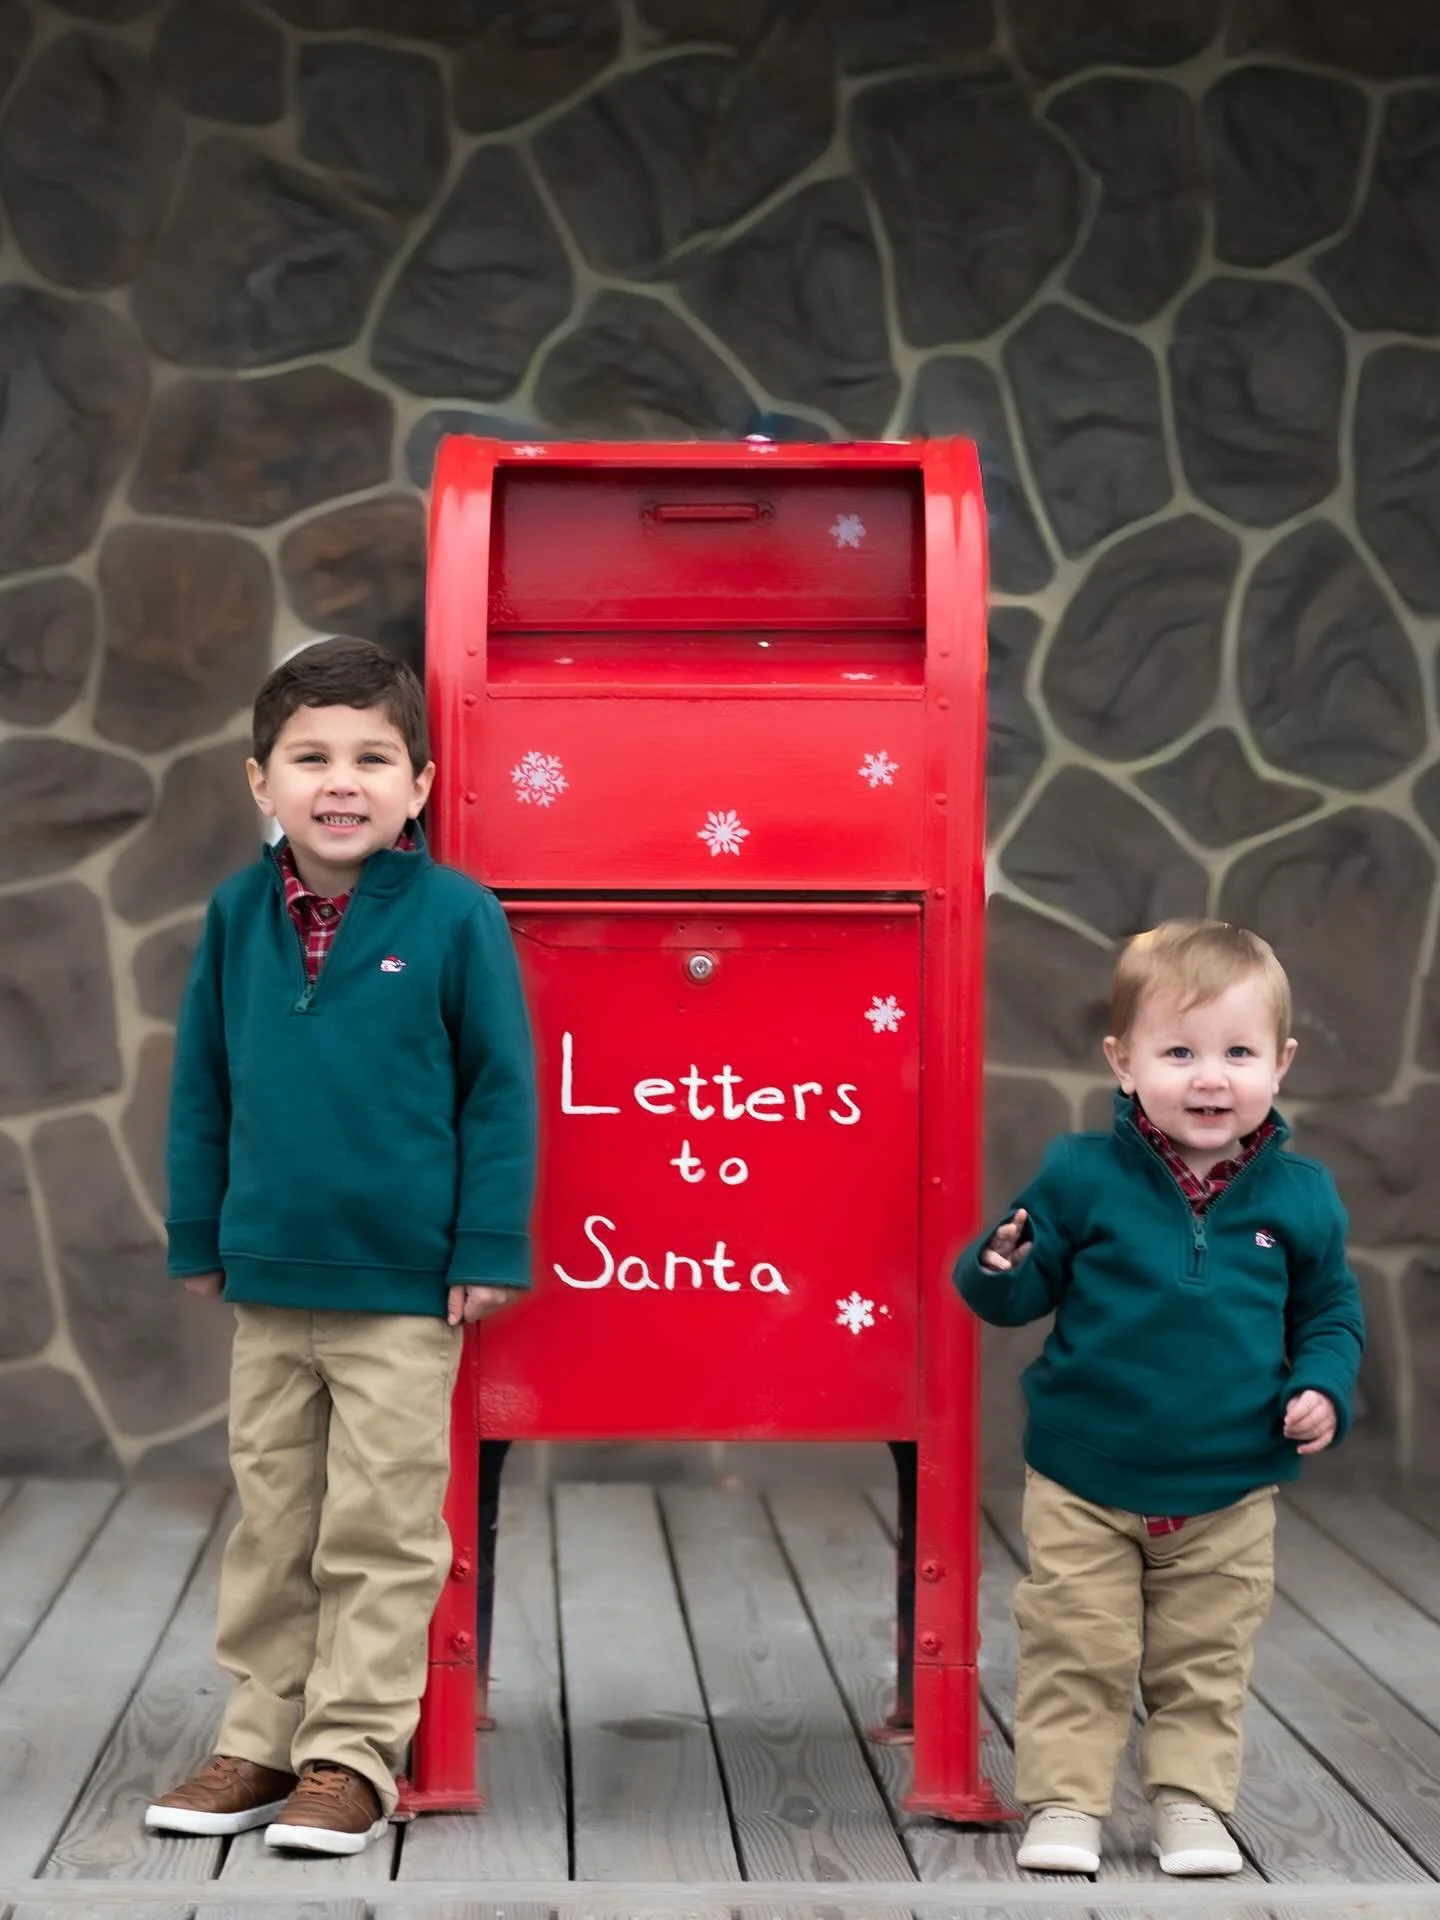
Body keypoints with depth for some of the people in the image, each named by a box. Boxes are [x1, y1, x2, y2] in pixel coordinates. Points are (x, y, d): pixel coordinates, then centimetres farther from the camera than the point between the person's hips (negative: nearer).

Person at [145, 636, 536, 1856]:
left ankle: (353, 1754, 16)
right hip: (267, 1282, 4)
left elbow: (500, 1091, -7)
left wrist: (491, 1249, -9)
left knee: (379, 1533, 5)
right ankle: (266, 1740, 27)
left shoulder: (453, 915, -10)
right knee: (273, 1525, 15)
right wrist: (199, 1236, 9)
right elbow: (203, 1087, 8)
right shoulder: (240, 915, 0)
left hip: (406, 1293, -4)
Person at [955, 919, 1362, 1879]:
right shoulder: (1081, 1176, -11)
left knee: (1205, 1664, 14)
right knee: (1075, 1657, 7)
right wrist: (998, 1267, -26)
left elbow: (1331, 1311, 8)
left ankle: (1192, 1801, 28)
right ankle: (1065, 1803, 20)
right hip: (1084, 1484, -1)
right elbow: (1026, 1292, -4)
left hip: (1229, 1496, 2)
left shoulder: (1299, 1196, -5)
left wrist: (1323, 1389, -10)